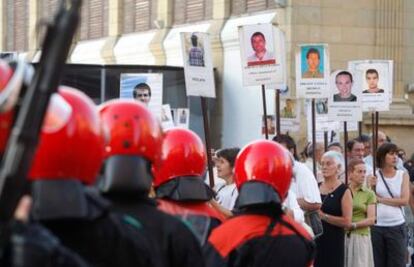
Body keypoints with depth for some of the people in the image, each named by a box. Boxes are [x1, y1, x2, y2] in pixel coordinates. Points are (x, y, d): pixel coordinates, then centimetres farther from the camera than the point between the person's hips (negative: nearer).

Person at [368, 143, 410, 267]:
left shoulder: (403, 175, 3)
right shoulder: (374, 176, 1)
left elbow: (405, 200, -7)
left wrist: (381, 199, -8)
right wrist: (371, 187, -13)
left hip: (397, 226, 0)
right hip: (376, 226, 0)